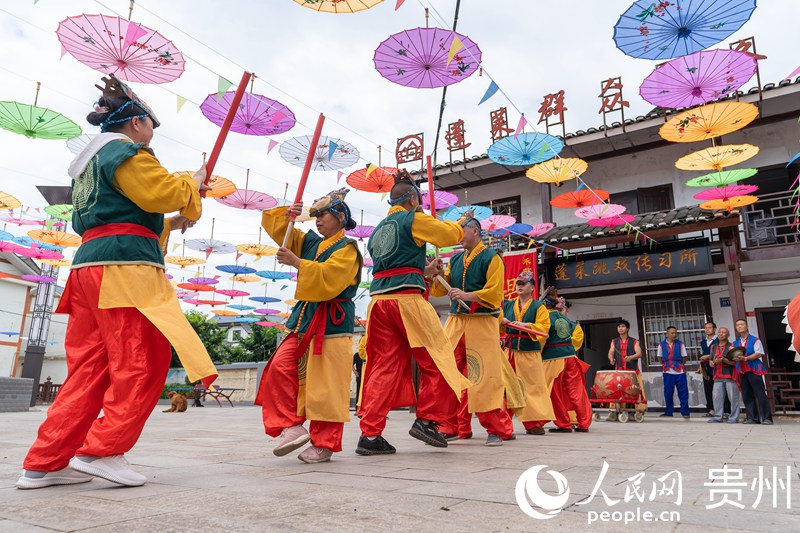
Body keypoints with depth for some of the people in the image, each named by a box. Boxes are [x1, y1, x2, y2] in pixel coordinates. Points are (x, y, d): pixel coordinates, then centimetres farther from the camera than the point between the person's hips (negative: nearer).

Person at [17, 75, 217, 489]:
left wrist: (171, 225, 27)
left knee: (88, 368, 8)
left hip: (89, 266, 10)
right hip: (124, 268, -10)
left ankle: (45, 463, 9)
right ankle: (102, 451, -8)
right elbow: (164, 193, -14)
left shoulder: (90, 162, 29)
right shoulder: (125, 152, -2)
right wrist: (195, 182, 6)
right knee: (142, 364, -6)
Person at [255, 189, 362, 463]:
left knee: (325, 386, -5)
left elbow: (329, 277, -21)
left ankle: (324, 444, 7)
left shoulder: (347, 248, -3)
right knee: (280, 367, -9)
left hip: (332, 324, -7)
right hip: (304, 319, 7)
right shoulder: (309, 242, 19)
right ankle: (292, 426, -2)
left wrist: (296, 262, -20)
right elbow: (274, 225, 22)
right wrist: (288, 214, 1)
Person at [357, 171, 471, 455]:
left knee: (383, 366, 6)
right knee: (436, 359, 6)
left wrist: (424, 271, 35)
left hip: (378, 300, 7)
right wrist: (459, 222, 34)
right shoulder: (414, 219, 2)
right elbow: (449, 234, 13)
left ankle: (370, 433, 2)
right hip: (407, 298, -7)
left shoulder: (378, 230, 24)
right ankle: (426, 419, 5)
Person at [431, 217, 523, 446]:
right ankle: (452, 427, 15)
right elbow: (439, 289, 15)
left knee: (486, 375, -6)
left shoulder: (491, 257, -1)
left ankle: (497, 430, 6)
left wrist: (467, 295, -20)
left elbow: (494, 292, -10)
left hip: (481, 322, -5)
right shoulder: (455, 259, 17)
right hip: (455, 321, 6)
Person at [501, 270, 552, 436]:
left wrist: (526, 325, -20)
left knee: (533, 387, 0)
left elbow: (543, 327, -6)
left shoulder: (538, 307, 6)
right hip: (509, 351, 2)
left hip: (530, 353, -2)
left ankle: (532, 423, 8)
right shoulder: (507, 305, 14)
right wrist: (501, 321, -6)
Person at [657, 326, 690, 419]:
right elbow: (660, 357, 12)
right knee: (668, 393, 6)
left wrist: (678, 365, 1)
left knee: (683, 392, 0)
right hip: (668, 372, 1)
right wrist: (665, 365, 4)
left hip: (680, 371, -1)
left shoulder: (680, 344, 4)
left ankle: (685, 412, 9)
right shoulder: (662, 344, 5)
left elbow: (684, 357, 7)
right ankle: (668, 412, 15)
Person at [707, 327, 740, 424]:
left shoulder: (731, 346, 1)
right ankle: (717, 417, 6)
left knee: (733, 397, -2)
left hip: (730, 376, -4)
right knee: (717, 397, 1)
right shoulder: (713, 347, 17)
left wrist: (723, 360, -18)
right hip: (718, 376, 4)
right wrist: (714, 362, -4)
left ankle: (734, 417, 5)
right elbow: (710, 362, 18)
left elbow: (734, 362, -5)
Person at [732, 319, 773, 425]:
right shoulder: (735, 343, 17)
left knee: (760, 394, -6)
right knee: (747, 396, 5)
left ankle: (766, 418, -3)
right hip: (742, 371, 5)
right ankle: (752, 418, 9)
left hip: (754, 370, -5)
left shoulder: (755, 340, 4)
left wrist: (746, 358, -19)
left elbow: (759, 354, -7)